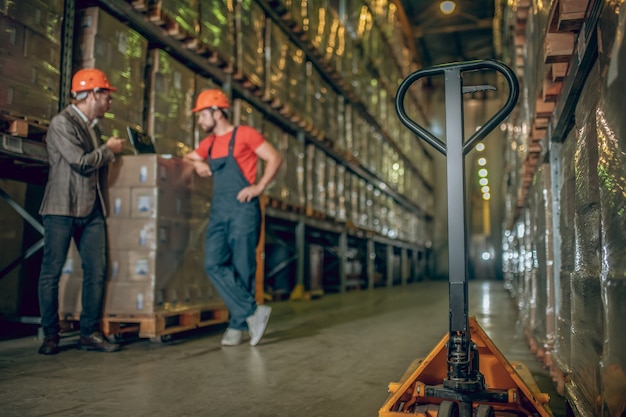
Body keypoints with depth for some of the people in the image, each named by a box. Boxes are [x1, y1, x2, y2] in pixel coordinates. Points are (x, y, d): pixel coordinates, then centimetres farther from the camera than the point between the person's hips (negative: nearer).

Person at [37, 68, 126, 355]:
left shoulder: (92, 125, 16)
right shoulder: (62, 122, -8)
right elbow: (82, 162, -16)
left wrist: (111, 150, 7)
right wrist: (109, 149, -4)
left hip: (92, 210, 7)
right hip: (62, 208, -7)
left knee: (96, 272, 3)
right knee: (52, 272, 1)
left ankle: (90, 333, 11)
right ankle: (50, 335, 12)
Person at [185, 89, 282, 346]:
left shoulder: (245, 134, -2)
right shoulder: (209, 143, 18)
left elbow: (275, 158, -5)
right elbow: (187, 158, 30)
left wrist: (259, 187, -13)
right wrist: (197, 164, 7)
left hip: (243, 208, -6)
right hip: (218, 211, 6)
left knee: (242, 269, -2)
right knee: (214, 264, -7)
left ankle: (238, 325, 9)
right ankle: (253, 312, -3)